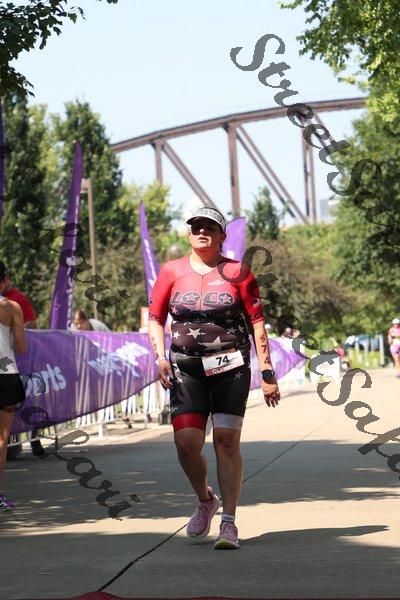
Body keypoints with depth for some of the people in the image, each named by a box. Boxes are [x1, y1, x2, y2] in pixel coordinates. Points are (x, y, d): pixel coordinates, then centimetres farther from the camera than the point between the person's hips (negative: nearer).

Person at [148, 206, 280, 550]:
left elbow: (257, 322, 4)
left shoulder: (237, 272, 3)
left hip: (231, 366, -2)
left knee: (226, 441, -8)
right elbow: (155, 319, 11)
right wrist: (160, 356, -7)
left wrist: (267, 373, -1)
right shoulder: (172, 272, 8)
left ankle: (229, 524, -1)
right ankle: (205, 500, 22)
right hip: (187, 368, 2)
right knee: (186, 442, -7)